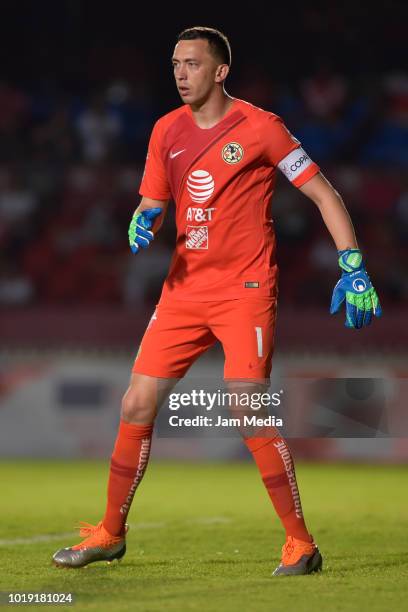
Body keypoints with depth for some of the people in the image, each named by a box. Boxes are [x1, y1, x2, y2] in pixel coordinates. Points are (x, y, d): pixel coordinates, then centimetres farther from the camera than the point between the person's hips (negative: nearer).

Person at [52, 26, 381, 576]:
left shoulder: (259, 127, -7)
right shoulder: (167, 131, 9)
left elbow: (324, 194, -5)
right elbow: (151, 203, 17)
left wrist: (353, 267, -12)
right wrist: (142, 224, -8)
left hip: (245, 288, -6)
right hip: (184, 288, 6)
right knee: (137, 406, 3)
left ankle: (301, 543, -6)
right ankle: (110, 534, 16)